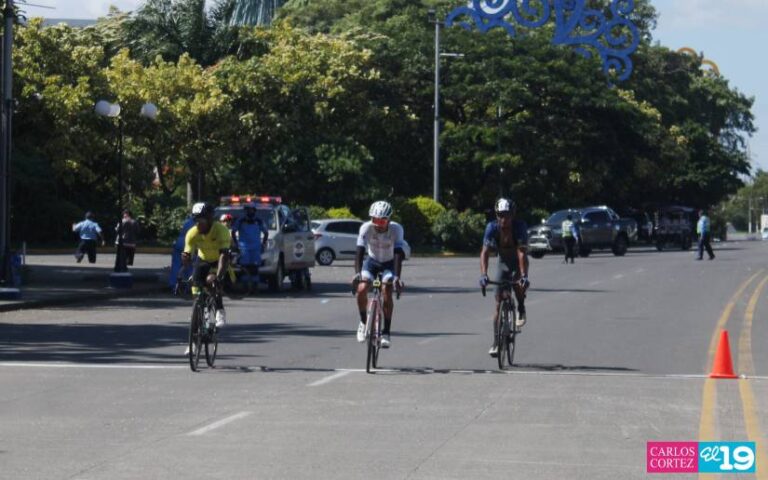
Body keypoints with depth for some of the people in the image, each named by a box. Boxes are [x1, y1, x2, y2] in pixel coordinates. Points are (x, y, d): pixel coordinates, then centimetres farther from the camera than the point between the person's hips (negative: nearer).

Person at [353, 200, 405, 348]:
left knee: (386, 292, -24)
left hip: (389, 263, -1)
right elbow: (359, 252, -32)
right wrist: (357, 273, -47)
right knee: (361, 289, -22)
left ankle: (386, 333, -14)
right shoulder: (366, 228, -26)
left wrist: (397, 277, -48)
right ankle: (363, 322, 5)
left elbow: (398, 255, -35)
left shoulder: (396, 229, -28)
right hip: (372, 261, 1)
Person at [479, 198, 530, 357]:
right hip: (503, 263, 2)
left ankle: (521, 310, 0)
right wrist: (483, 274, -44)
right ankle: (496, 343, -2)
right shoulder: (492, 227, -23)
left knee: (518, 285, -33)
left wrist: (524, 276, -50)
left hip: (517, 264, -2)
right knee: (498, 304, -5)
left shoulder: (520, 227, -29)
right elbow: (485, 252, -29)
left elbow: (522, 253, -38)